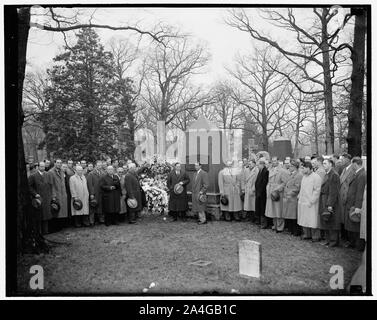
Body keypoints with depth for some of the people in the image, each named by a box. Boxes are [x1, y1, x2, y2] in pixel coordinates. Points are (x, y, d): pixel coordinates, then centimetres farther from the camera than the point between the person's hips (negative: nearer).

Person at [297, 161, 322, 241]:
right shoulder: (304, 176, 15)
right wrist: (299, 196, 11)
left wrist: (311, 201, -17)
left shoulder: (316, 177, -10)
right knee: (304, 220, 12)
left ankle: (315, 236, 9)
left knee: (312, 220, -3)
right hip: (302, 202, 8)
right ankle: (307, 234, 23)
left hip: (311, 204, -8)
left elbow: (317, 191, -15)